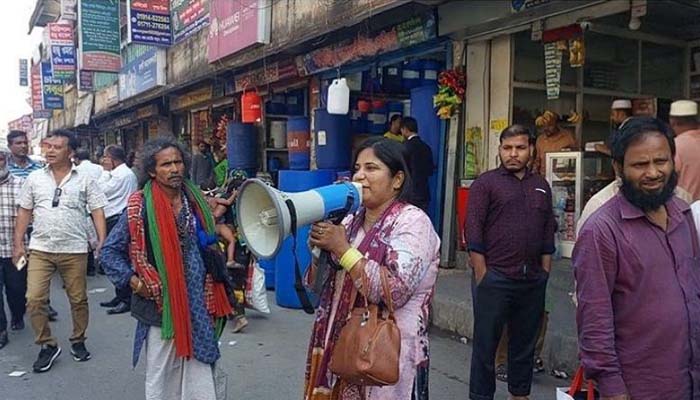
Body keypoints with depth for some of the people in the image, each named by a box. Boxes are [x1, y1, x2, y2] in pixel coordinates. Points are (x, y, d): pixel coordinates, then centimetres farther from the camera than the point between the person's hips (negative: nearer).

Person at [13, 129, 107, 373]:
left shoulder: (85, 180, 0)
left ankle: (78, 342, 27)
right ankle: (47, 345, 13)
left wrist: (102, 242, -12)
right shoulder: (34, 178, 6)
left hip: (74, 250, -2)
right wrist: (18, 244, 5)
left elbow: (97, 212, -2)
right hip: (40, 249, 2)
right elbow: (24, 212, 10)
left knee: (78, 299, 8)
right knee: (34, 299, -4)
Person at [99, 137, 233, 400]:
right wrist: (135, 282, -12)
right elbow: (109, 251, -5)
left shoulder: (195, 200, 4)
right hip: (161, 308, -4)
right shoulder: (141, 207, -10)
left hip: (196, 308, 4)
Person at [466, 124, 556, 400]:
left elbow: (548, 233, 14)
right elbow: (473, 231, -8)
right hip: (494, 278, -5)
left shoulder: (541, 186, 12)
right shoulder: (485, 183, -3)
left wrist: (545, 273, 7)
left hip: (533, 280, 5)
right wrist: (482, 275, -13)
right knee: (486, 343, 6)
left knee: (525, 342, 16)